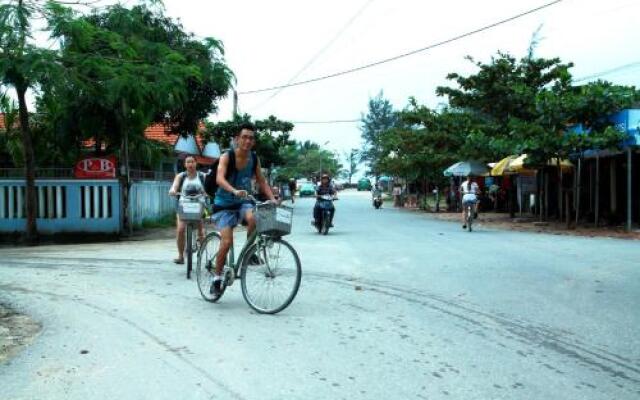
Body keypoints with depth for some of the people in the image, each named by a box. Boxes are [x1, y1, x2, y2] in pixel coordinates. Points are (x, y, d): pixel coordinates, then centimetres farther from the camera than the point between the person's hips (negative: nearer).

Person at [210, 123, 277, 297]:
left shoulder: (254, 159, -2)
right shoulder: (227, 157, -16)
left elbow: (261, 181, 6)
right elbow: (219, 179, -32)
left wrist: (272, 199, -9)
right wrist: (235, 191, -50)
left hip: (243, 202, 3)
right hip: (224, 204, -3)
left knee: (253, 218, -31)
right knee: (227, 241, -16)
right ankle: (217, 278, 2)